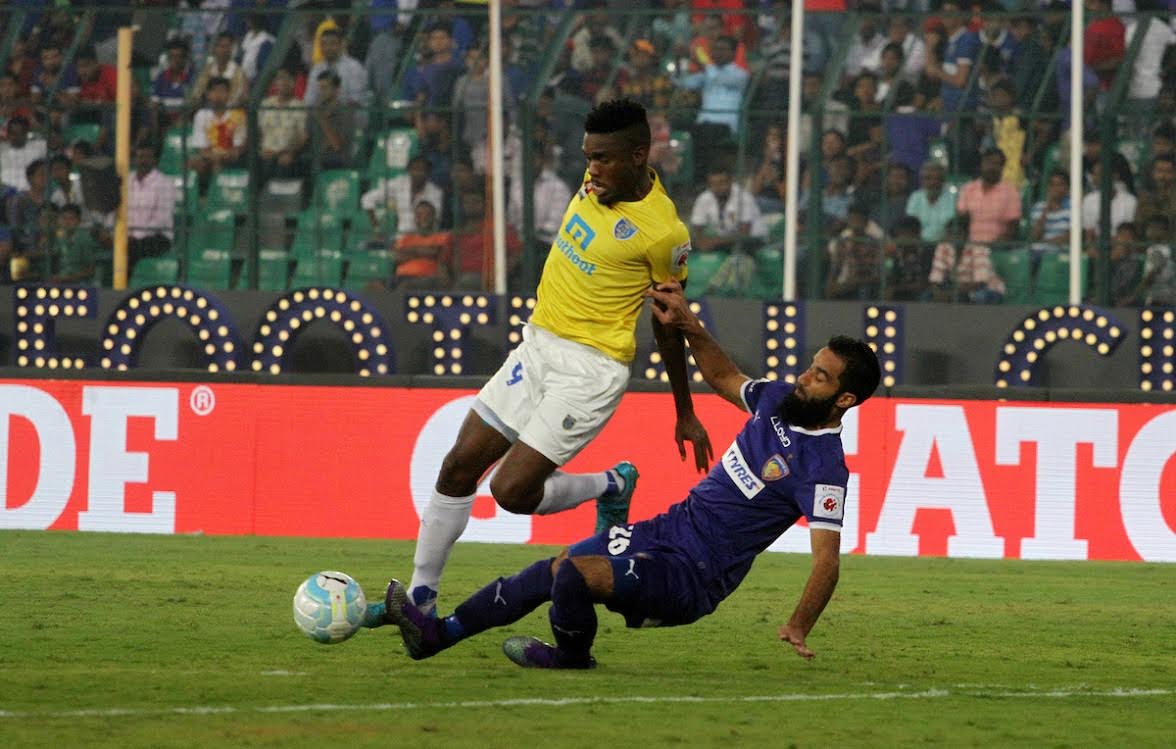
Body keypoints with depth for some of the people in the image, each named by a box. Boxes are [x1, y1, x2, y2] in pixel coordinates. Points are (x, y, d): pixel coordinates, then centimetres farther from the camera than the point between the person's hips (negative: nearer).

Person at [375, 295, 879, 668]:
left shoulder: (823, 469, -20)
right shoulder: (780, 400, 5)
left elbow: (827, 558, -24)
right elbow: (723, 377, 25)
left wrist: (798, 629, -33)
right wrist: (688, 326, 11)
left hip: (690, 577, -9)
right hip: (670, 528, 9)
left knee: (576, 572, -25)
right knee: (552, 569, 10)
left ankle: (572, 654, 6)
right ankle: (437, 634, 21)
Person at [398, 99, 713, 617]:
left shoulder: (664, 232, -19)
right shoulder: (601, 180, -1)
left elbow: (668, 323, -7)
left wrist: (685, 414, 4)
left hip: (591, 370, -8)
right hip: (538, 345, 8)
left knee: (512, 491, -14)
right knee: (459, 467, 5)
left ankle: (611, 488, 14)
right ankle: (420, 597, 16)